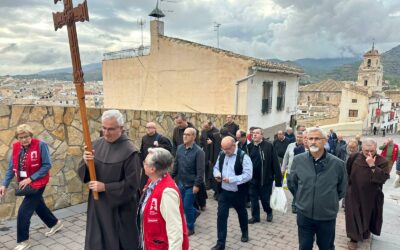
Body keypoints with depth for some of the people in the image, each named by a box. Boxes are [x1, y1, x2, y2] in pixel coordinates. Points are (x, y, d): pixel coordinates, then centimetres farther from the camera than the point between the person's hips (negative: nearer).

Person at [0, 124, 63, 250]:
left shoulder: (40, 145, -19)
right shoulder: (16, 147, -2)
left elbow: (47, 165, -18)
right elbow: (11, 167, 3)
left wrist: (30, 178, -20)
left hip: (37, 183, -6)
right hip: (24, 184, 7)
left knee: (23, 211, -7)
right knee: (38, 206, 21)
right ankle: (55, 223, 44)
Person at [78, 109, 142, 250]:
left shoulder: (130, 152, -18)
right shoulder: (97, 144, 0)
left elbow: (132, 185, -17)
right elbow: (83, 173, 3)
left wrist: (105, 187, -18)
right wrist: (85, 162, -18)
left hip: (119, 209, -5)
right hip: (97, 205, 5)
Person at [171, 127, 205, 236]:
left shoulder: (198, 151, -17)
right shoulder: (180, 148, 1)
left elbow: (200, 170, -18)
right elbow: (176, 164, 10)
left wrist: (197, 185, -20)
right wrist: (172, 176, 10)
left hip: (191, 184, -6)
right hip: (181, 182, 6)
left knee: (187, 206, 1)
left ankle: (190, 228, 22)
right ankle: (195, 212, 44)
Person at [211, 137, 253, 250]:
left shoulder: (243, 157, -18)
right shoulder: (221, 155, 1)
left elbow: (248, 175, -23)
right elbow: (216, 167, 14)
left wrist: (231, 179, -29)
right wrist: (217, 174, -10)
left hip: (238, 193, -3)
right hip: (224, 192, 4)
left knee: (242, 213, 20)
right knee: (221, 216, 0)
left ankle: (245, 232, 47)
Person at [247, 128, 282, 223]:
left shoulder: (268, 146, -11)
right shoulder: (250, 146, 2)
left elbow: (275, 163, -12)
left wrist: (278, 179, -15)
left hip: (265, 178, -3)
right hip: (253, 178, 4)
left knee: (265, 198, 11)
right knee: (253, 198, 11)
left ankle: (269, 212, 39)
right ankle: (255, 216, 29)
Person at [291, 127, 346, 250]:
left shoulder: (338, 163, -12)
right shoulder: (298, 160, -8)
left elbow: (342, 189, 4)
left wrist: (330, 201, 10)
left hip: (327, 216, -1)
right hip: (304, 214, 1)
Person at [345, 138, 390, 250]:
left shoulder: (382, 161, -14)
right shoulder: (354, 157, -10)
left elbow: (383, 178, -26)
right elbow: (347, 172, 5)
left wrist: (372, 166, -32)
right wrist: (349, 184, 7)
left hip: (372, 196, 0)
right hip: (354, 194, 0)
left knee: (369, 215, 20)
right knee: (354, 217, 5)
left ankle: (366, 232, 45)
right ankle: (354, 238, 19)